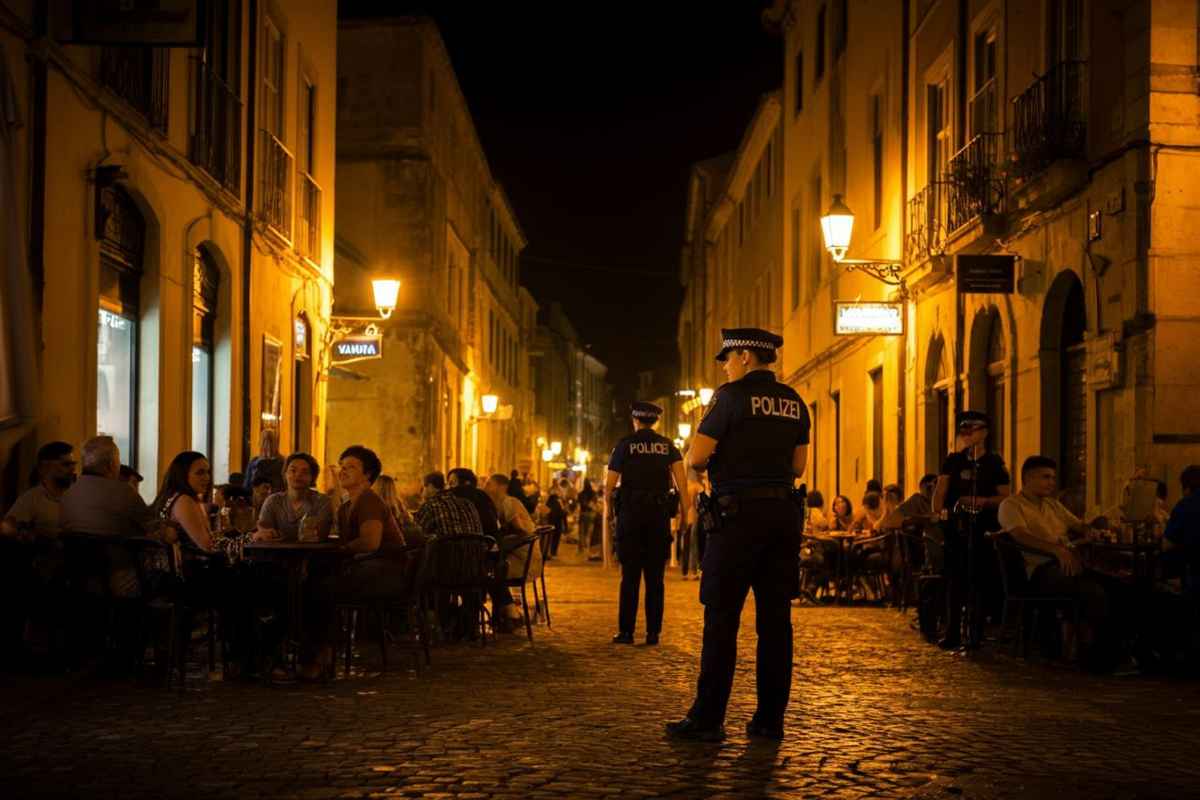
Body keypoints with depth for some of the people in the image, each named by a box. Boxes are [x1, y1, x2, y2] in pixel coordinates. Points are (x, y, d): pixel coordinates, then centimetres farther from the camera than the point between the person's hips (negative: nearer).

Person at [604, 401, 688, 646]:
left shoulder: (625, 444, 2)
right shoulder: (667, 445, 8)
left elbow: (610, 484, -1)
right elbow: (681, 479, -4)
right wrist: (684, 512, -3)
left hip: (631, 513, -2)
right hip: (659, 515, 2)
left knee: (630, 575, 1)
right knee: (655, 576, 5)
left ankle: (626, 631, -1)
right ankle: (653, 632, 3)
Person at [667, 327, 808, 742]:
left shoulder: (733, 396, -7)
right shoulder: (793, 402, 13)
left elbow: (695, 458, -10)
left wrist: (720, 458, 11)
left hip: (740, 513, -6)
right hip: (783, 513, 6)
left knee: (721, 618, -2)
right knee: (775, 617, 7)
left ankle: (708, 719, -1)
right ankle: (770, 719, 9)